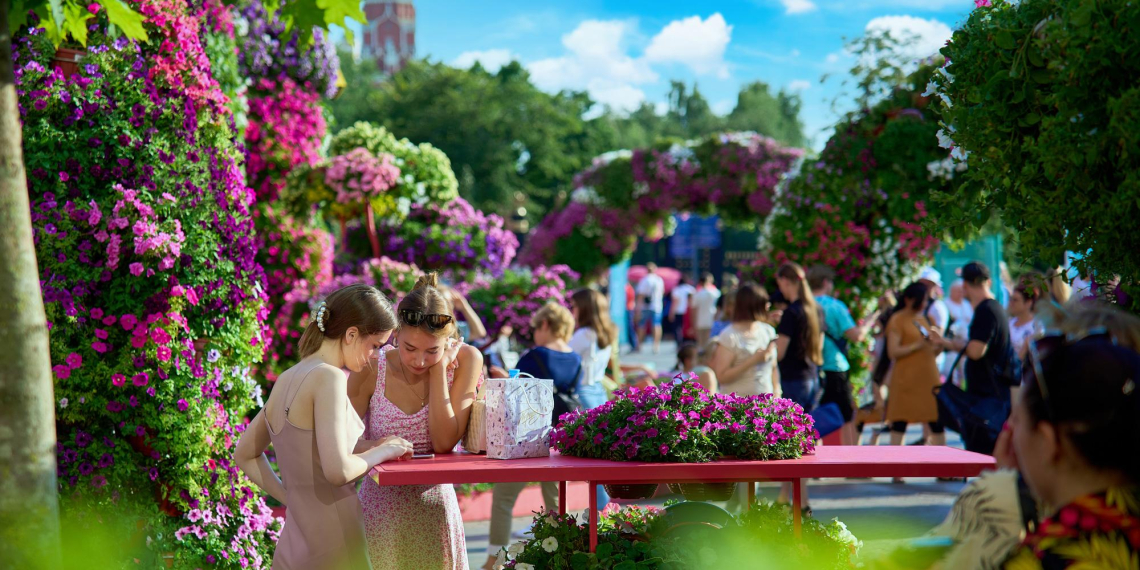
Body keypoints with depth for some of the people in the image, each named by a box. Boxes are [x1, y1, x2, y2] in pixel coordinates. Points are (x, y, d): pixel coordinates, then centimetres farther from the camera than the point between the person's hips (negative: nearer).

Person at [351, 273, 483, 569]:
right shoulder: (372, 369, -11)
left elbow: (444, 443, -17)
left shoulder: (466, 360, -10)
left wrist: (438, 368, -19)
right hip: (380, 508, -1)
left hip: (433, 508, 1)